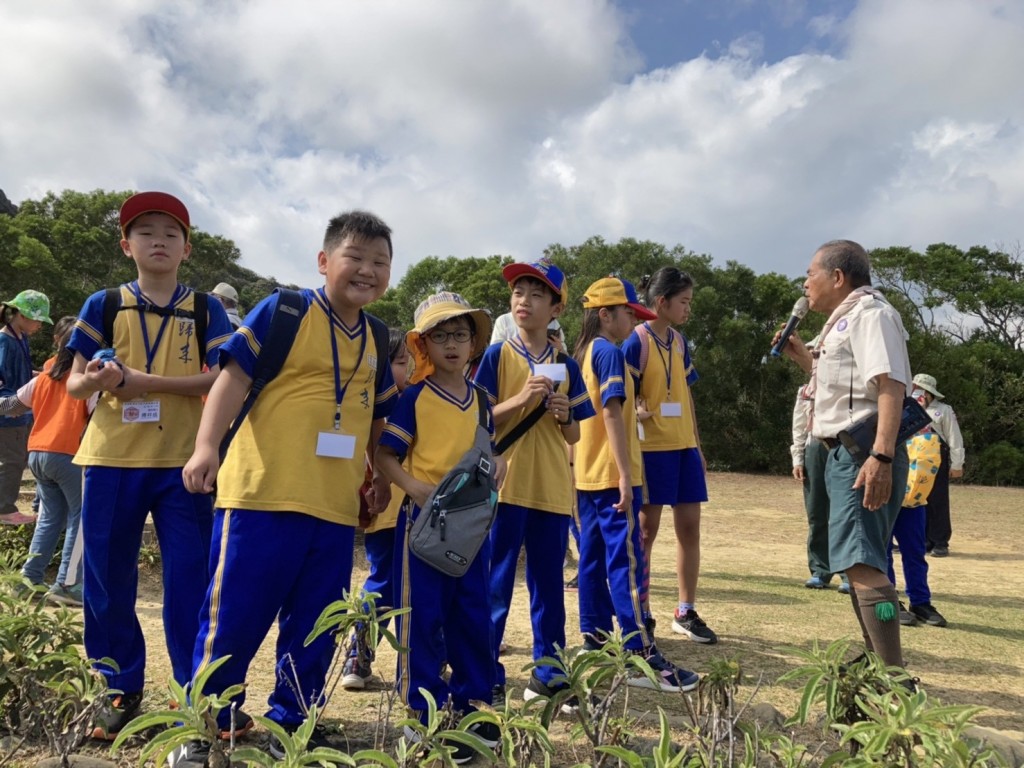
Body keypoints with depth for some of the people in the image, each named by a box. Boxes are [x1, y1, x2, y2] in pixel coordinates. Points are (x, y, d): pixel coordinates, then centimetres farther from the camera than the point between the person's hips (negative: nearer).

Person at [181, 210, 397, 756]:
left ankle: (293, 722, 31)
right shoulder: (284, 311, -4)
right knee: (234, 616, 4)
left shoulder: (375, 341, 14)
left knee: (314, 627, 13)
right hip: (262, 494, -5)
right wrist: (206, 446, -19)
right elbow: (234, 376, -10)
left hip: (336, 507, 6)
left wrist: (381, 477, 18)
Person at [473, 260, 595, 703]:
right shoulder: (497, 356, 0)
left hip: (553, 491, 3)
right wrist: (521, 400, -18)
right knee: (495, 585, 3)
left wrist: (563, 416, -10)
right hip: (505, 485, -3)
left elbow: (574, 436, 11)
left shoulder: (566, 366, 8)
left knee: (549, 584, 11)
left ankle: (548, 671, 23)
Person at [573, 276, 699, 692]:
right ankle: (641, 656, -6)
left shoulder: (584, 353, 15)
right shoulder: (610, 353, -11)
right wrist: (625, 475, -22)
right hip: (611, 474, -9)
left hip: (587, 475, 9)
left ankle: (595, 641, 21)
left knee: (593, 558, 13)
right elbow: (612, 412, -20)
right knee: (626, 562, -9)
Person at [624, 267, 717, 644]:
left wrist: (697, 445, 16)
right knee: (647, 529, 0)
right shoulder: (637, 340, -8)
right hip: (652, 446, -7)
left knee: (689, 527, 8)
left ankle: (686, 612, 20)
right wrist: (638, 409, -26)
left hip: (684, 446, 7)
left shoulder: (680, 342, 13)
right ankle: (641, 615, 13)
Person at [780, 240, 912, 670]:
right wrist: (802, 356, 24)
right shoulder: (845, 321, 22)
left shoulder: (869, 313, -9)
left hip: (864, 454, -11)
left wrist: (882, 457, -32)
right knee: (857, 562, 17)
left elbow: (890, 385, -23)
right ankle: (877, 663, 29)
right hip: (845, 452, 11)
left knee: (860, 563, -18)